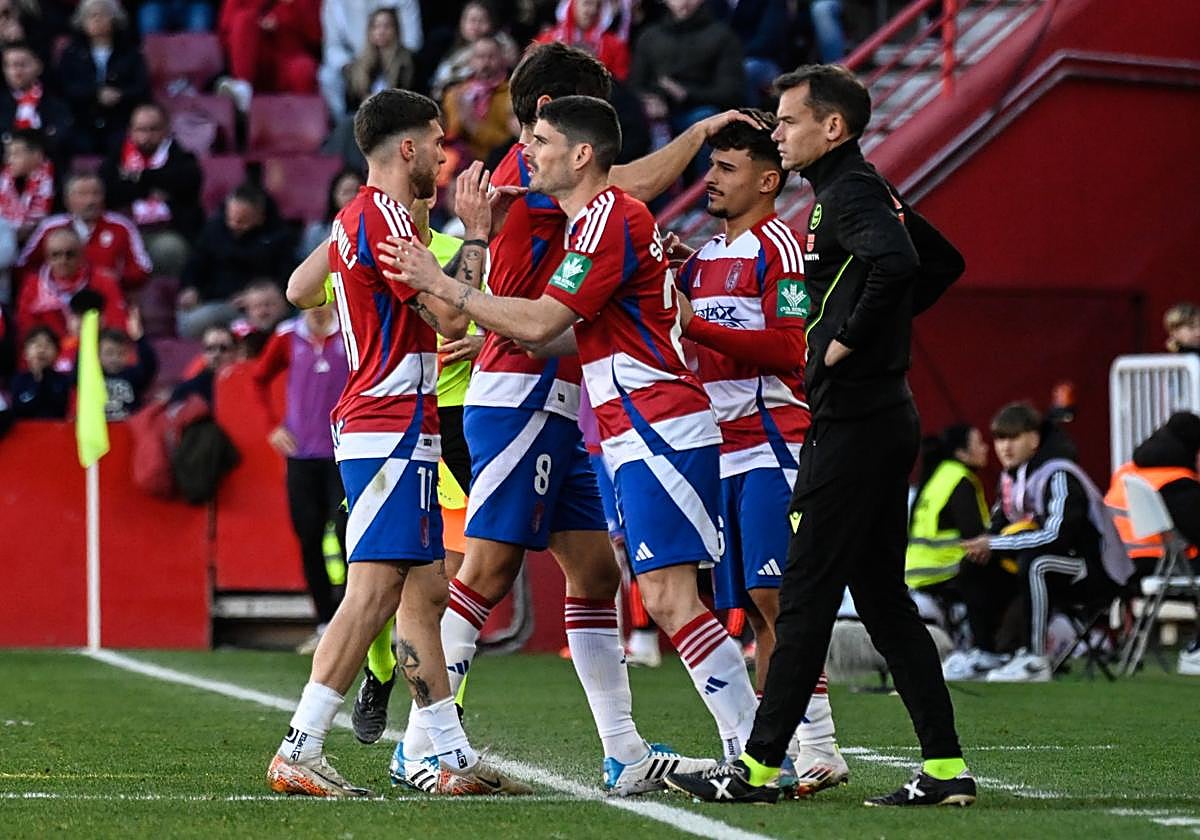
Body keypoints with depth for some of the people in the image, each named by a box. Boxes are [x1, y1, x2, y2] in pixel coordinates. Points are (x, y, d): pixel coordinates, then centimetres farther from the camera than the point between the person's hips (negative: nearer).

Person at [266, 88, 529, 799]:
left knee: (427, 590, 9)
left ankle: (453, 758, 10)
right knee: (375, 590, -15)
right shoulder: (385, 217, -13)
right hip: (393, 429, -11)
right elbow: (452, 319, -16)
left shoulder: (356, 218, 18)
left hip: (390, 429, 11)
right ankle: (300, 752, -17)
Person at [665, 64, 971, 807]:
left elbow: (896, 262, -32)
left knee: (806, 596, -5)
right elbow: (943, 263, 29)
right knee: (883, 596, 10)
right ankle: (945, 767, 8)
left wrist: (851, 337, -21)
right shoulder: (868, 190, 17)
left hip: (853, 424, -10)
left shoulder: (849, 194, -13)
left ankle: (760, 767, 0)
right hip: (886, 417, 10)